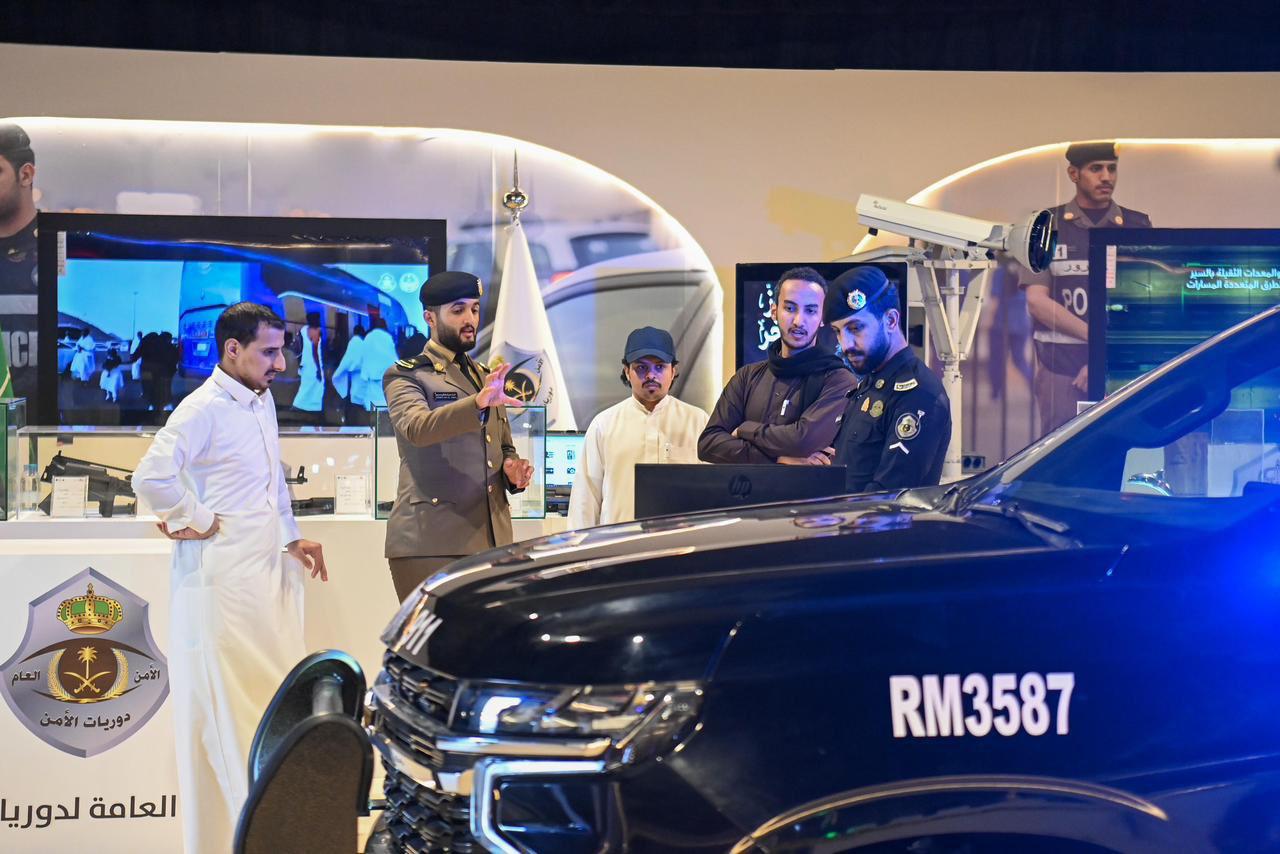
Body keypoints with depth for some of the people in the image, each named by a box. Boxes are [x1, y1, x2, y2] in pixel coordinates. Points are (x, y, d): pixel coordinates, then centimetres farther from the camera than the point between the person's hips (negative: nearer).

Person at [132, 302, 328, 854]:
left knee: (277, 701, 10)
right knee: (225, 709, -4)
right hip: (224, 578, -9)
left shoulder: (262, 403, 15)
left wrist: (292, 537, 19)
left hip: (269, 574, 9)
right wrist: (195, 521, -14)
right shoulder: (203, 410, -13)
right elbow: (151, 477, -26)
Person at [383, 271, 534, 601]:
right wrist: (478, 403, -34)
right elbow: (417, 428, -19)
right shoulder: (405, 376, 2)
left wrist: (513, 471, 6)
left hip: (491, 540, 6)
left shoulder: (487, 377, 22)